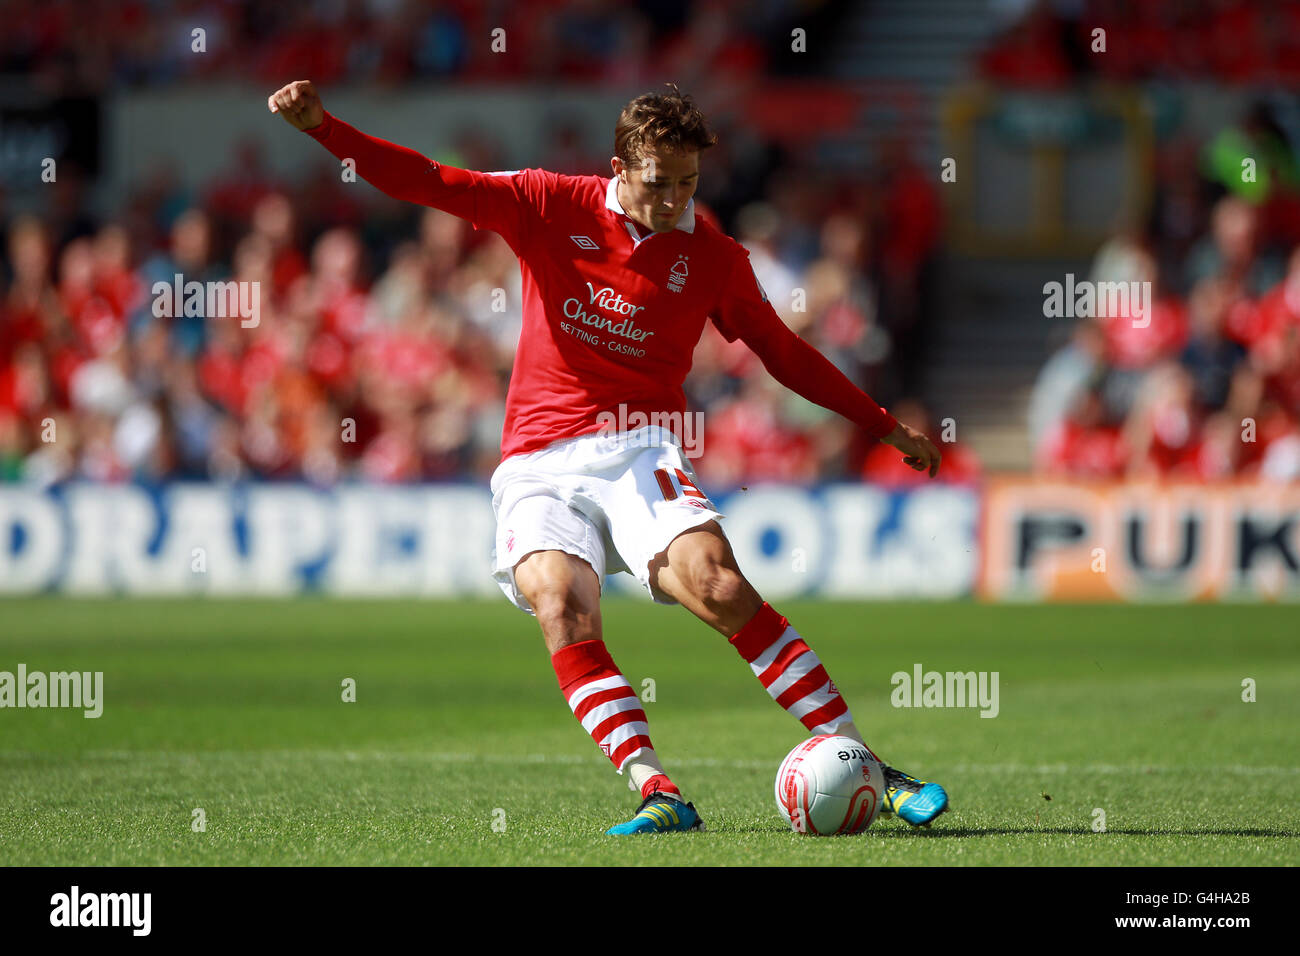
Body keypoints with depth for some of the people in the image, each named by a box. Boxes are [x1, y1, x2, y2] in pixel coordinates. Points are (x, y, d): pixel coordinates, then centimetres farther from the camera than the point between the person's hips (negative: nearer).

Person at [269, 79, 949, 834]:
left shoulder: (713, 258, 9)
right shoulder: (553, 206, 5)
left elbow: (785, 354, 22)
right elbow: (430, 183, 3)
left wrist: (884, 426, 25)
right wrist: (324, 128, -9)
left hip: (639, 451, 0)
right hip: (540, 466, 0)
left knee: (719, 586, -25)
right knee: (561, 607, -28)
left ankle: (863, 769, -21)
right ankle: (657, 792, -36)